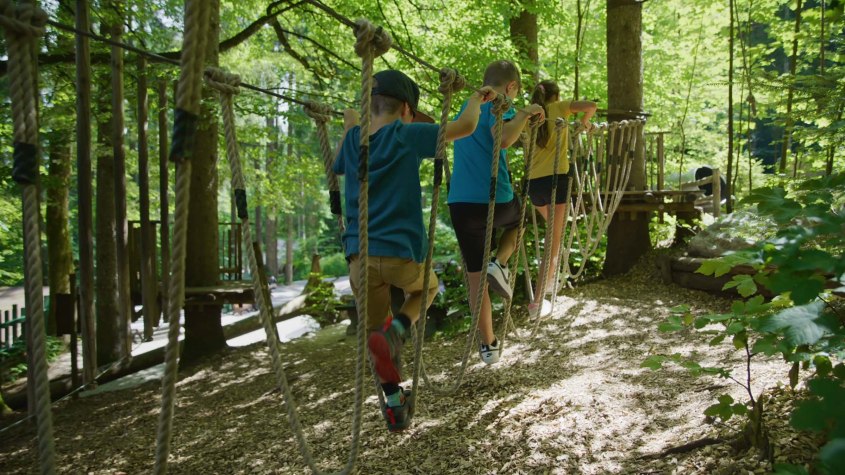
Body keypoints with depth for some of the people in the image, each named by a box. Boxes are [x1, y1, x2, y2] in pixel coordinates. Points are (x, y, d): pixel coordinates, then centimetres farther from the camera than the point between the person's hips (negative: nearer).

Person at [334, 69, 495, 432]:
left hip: (360, 256, 3)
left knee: (375, 332, 18)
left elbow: (337, 168, 31)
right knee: (427, 287, 29)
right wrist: (477, 100, 16)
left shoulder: (354, 139, 9)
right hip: (400, 252, -3)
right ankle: (396, 330, 1)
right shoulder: (406, 135, -4)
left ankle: (395, 406, 20)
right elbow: (465, 126, -4)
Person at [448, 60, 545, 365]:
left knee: (475, 277, 12)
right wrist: (526, 113, -13)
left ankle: (489, 345, 18)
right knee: (518, 218, 32)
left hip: (460, 203, 5)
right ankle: (499, 263, 7)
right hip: (495, 201, -5)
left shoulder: (466, 107, 19)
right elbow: (503, 138, -27)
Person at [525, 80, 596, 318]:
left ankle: (548, 279, 32)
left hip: (534, 182, 5)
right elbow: (591, 106, -5)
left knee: (554, 229, 30)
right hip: (556, 178, -5)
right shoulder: (558, 108, 6)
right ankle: (537, 300, -8)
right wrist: (584, 122, 16)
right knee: (553, 242, -2)